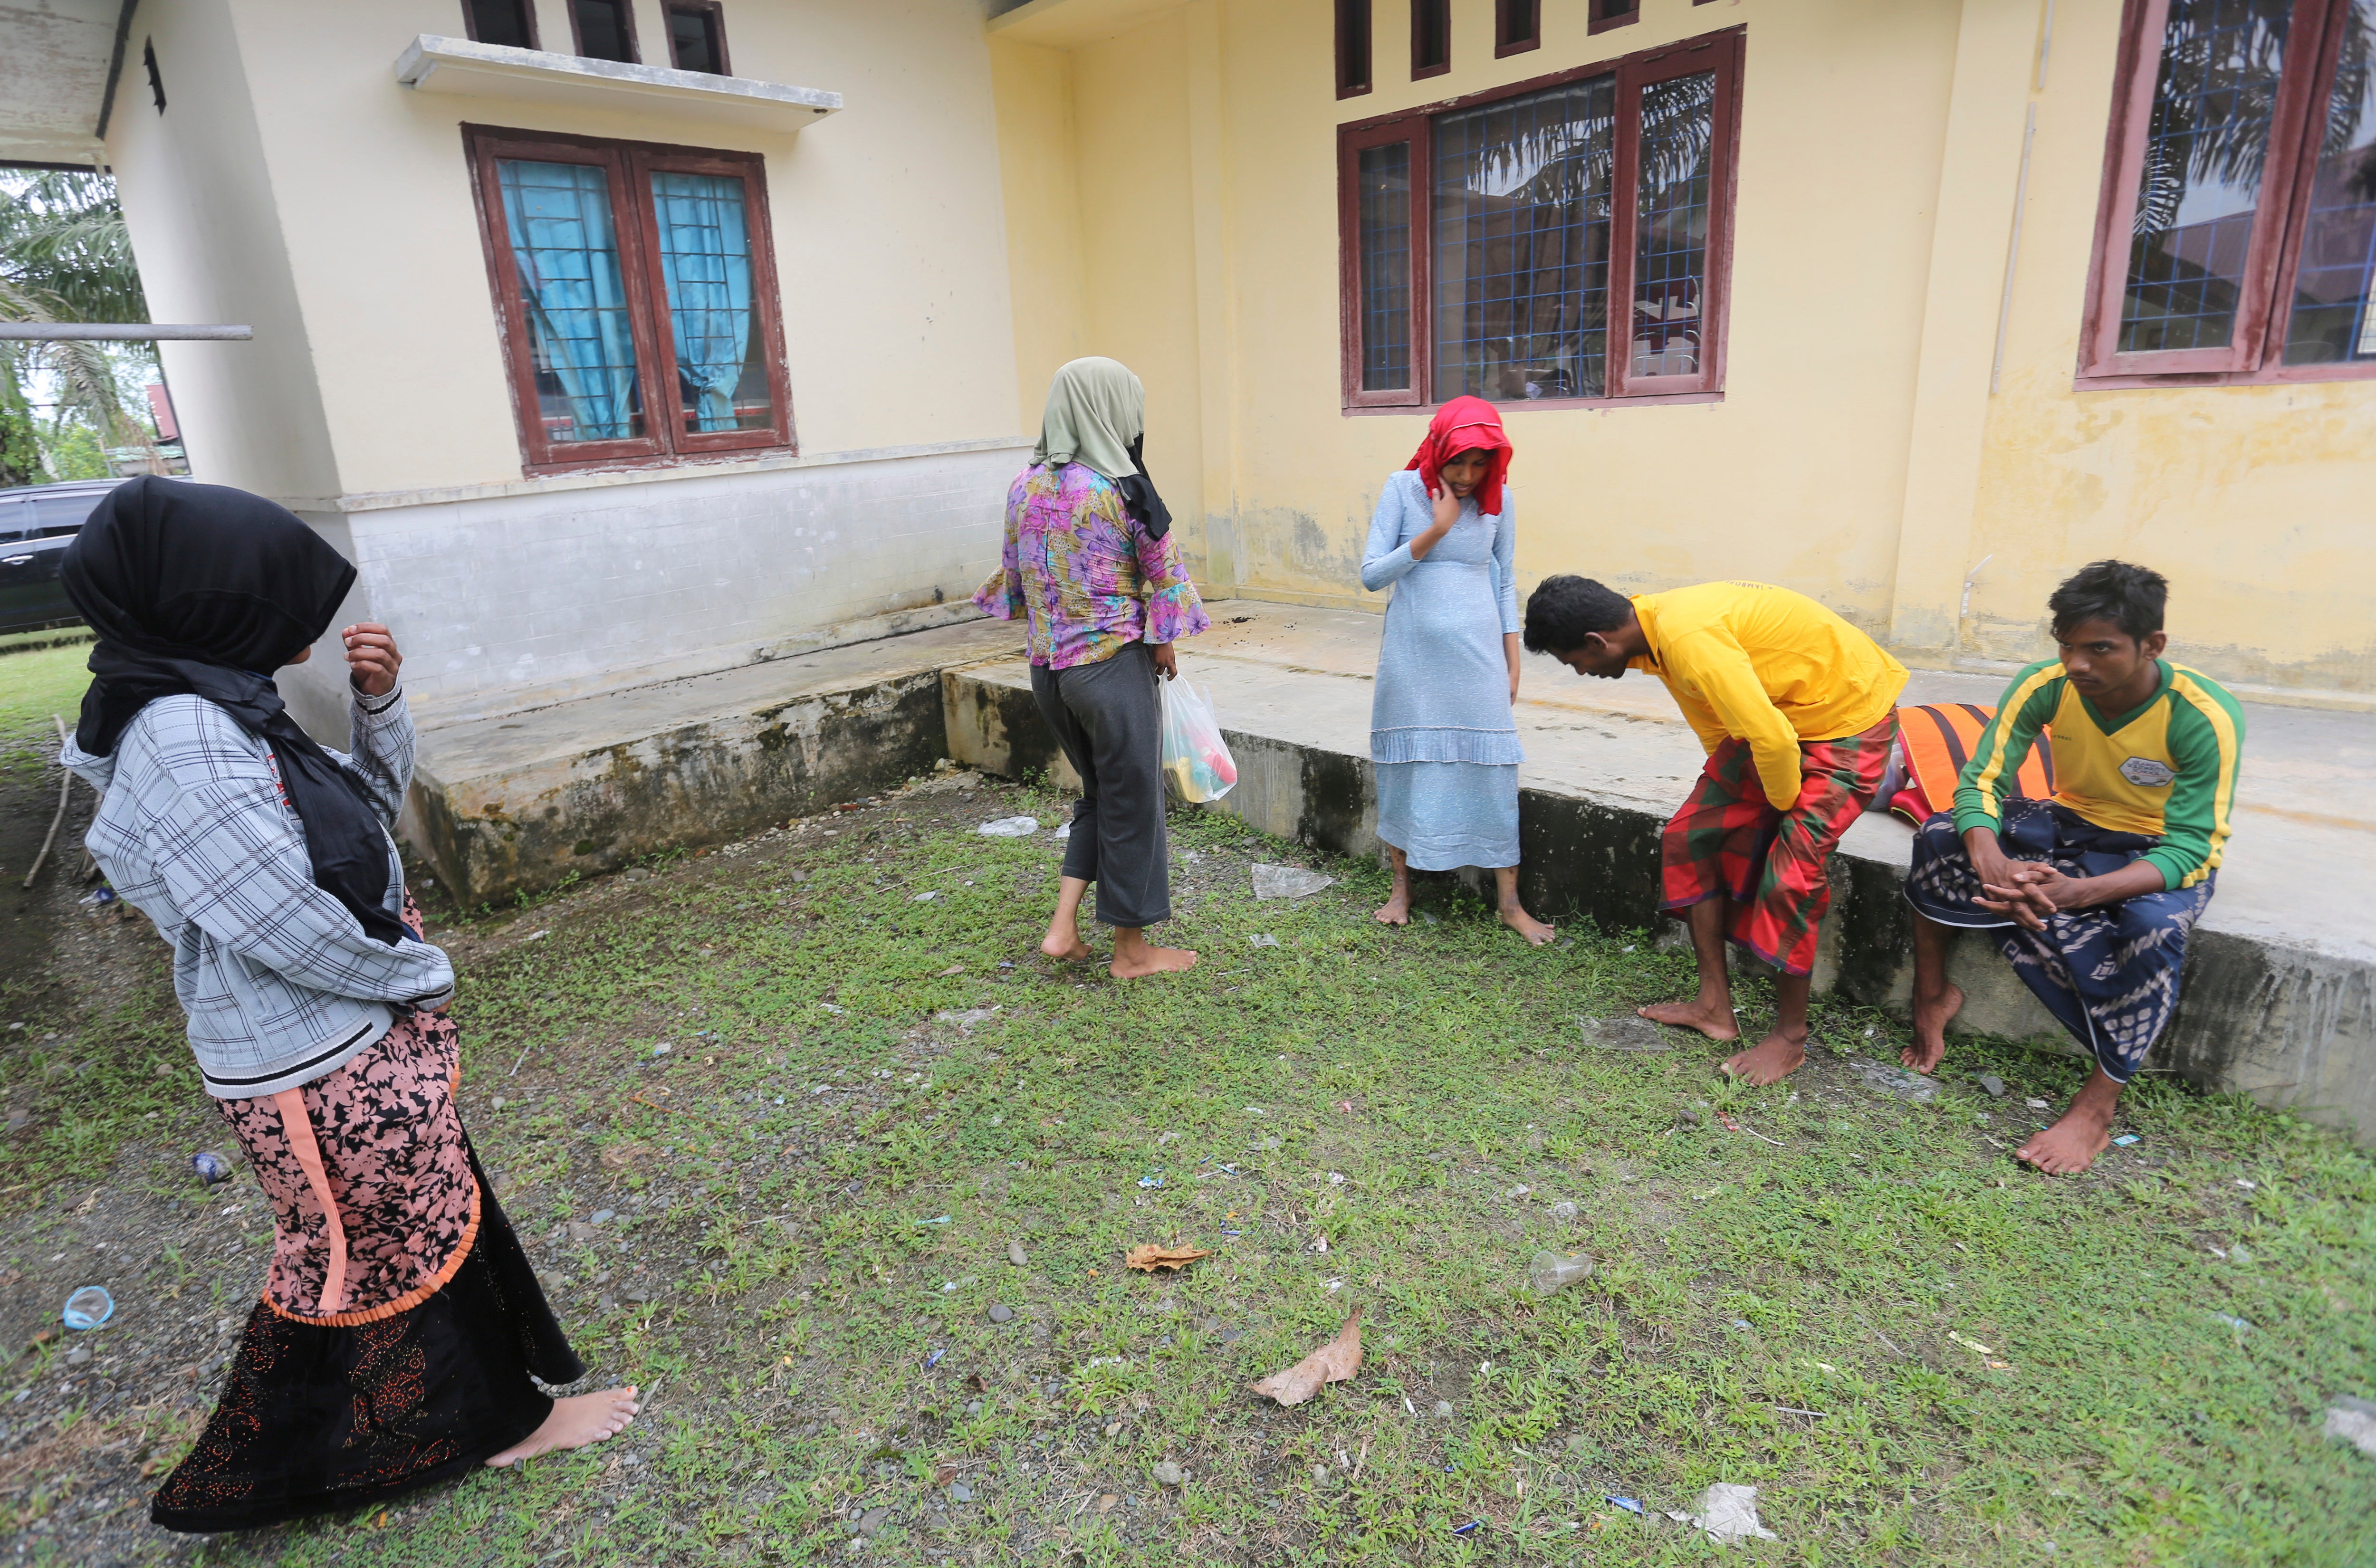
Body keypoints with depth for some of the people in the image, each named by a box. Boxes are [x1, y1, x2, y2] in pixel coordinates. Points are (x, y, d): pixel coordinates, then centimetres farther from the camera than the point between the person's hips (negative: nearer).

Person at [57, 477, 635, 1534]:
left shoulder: (221, 711, 3)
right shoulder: (183, 743, -26)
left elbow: (372, 806, 14)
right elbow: (300, 930, -27)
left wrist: (379, 703, -2)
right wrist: (424, 971, -10)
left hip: (340, 1055, 9)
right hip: (330, 1078, -9)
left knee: (347, 1253, 26)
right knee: (412, 1248, 11)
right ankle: (505, 1417, 33)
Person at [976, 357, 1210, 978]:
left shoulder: (1025, 486, 3)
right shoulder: (1120, 492, -15)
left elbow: (1014, 573, 12)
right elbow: (1165, 574, -6)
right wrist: (1164, 642, 9)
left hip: (1048, 666, 7)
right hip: (1114, 667, -7)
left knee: (1098, 792, 23)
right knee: (1131, 798, 8)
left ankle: (1063, 926, 19)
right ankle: (1131, 950, 21)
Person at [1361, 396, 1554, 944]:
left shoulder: (1498, 499, 1)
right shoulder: (1404, 489, -6)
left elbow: (1504, 584, 9)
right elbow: (1371, 574, -10)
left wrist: (1513, 662, 8)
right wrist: (1436, 530, -18)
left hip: (1477, 657, 1)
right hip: (1412, 654, -1)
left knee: (1491, 769, 0)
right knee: (1408, 767, 6)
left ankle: (1509, 902, 11)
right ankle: (1401, 887, 24)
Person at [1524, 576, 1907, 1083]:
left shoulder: (1687, 637, -33)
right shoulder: (1657, 627, -2)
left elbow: (1774, 740, -32)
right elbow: (1713, 718, 14)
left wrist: (1783, 804, -14)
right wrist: (1720, 785, 21)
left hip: (1850, 719, -9)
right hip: (1779, 714, 9)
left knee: (1792, 870, -15)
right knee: (1693, 835, 4)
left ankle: (1791, 1038, 3)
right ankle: (1715, 1006, 13)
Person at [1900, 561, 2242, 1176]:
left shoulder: (2205, 718, -26)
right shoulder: (2045, 686, -18)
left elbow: (2188, 849, -28)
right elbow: (1981, 781, -18)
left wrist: (2076, 892, -46)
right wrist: (1991, 863, -41)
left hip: (2166, 851, -3)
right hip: (2073, 826, 4)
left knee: (2155, 925, -38)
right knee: (1940, 838, -22)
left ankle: (2096, 1108, -24)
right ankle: (1933, 994, -7)